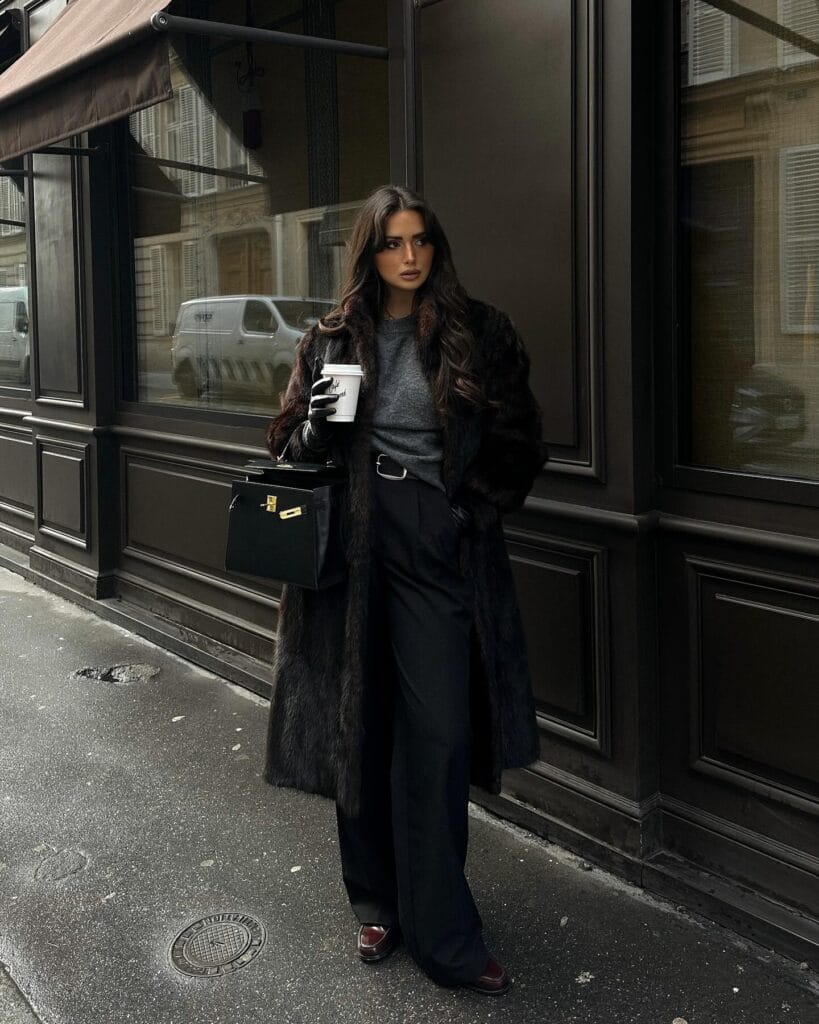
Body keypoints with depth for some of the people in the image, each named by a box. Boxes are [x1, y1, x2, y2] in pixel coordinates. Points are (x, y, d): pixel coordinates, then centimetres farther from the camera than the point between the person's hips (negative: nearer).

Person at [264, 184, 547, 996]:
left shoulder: (478, 334, 2)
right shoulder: (333, 340, 7)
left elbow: (519, 442, 7)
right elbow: (293, 447, 10)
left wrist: (477, 509, -4)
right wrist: (318, 426, -11)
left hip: (442, 553, -1)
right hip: (354, 551, 2)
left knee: (436, 738, -2)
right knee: (362, 730, 8)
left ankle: (439, 933, 11)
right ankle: (379, 904, 26)